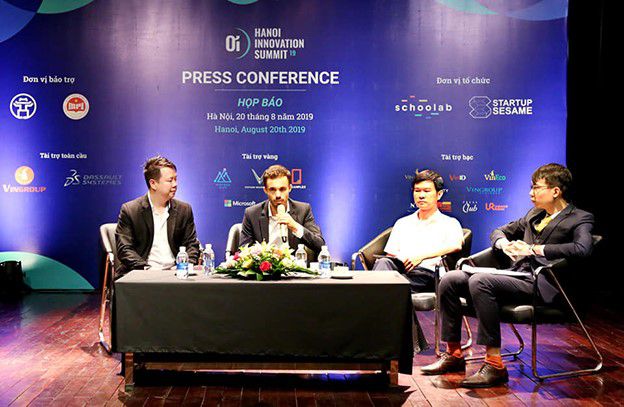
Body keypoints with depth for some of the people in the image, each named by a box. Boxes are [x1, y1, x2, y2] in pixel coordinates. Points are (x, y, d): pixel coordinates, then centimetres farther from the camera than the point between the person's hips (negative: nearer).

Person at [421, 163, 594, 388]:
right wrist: (504, 243, 7)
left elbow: (582, 249, -18)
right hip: (516, 274, 8)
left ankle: (494, 365, -28)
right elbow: (498, 232, 32)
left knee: (479, 281, -33)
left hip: (540, 284, -8)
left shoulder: (580, 219, 3)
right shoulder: (534, 214, 25)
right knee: (449, 280, -9)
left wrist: (535, 249, -15)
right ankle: (454, 355, 0)